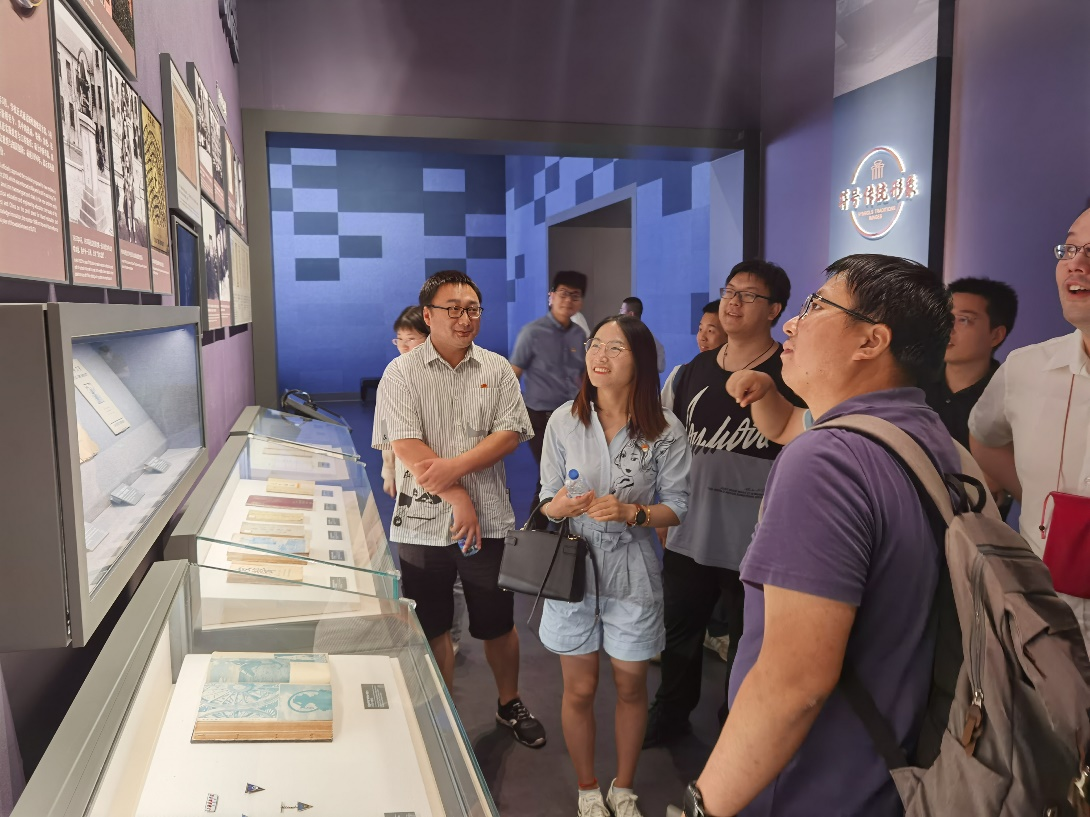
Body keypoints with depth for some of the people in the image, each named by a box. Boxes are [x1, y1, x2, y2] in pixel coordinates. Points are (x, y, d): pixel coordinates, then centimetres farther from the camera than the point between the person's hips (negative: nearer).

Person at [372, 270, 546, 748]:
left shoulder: (497, 369, 4)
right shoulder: (402, 372, -4)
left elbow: (510, 434, -5)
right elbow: (406, 447, -13)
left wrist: (455, 466, -18)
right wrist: (458, 498, -16)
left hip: (489, 519, 2)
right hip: (424, 521, -1)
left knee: (498, 623, 14)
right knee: (432, 628, 13)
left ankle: (510, 704, 37)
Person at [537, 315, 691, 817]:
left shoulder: (665, 431, -10)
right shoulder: (564, 421, -6)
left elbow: (675, 509, -5)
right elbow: (548, 501, 0)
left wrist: (631, 513, -23)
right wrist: (561, 506, -23)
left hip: (632, 573, 0)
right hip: (573, 567, 1)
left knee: (631, 685, 16)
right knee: (579, 689, 12)